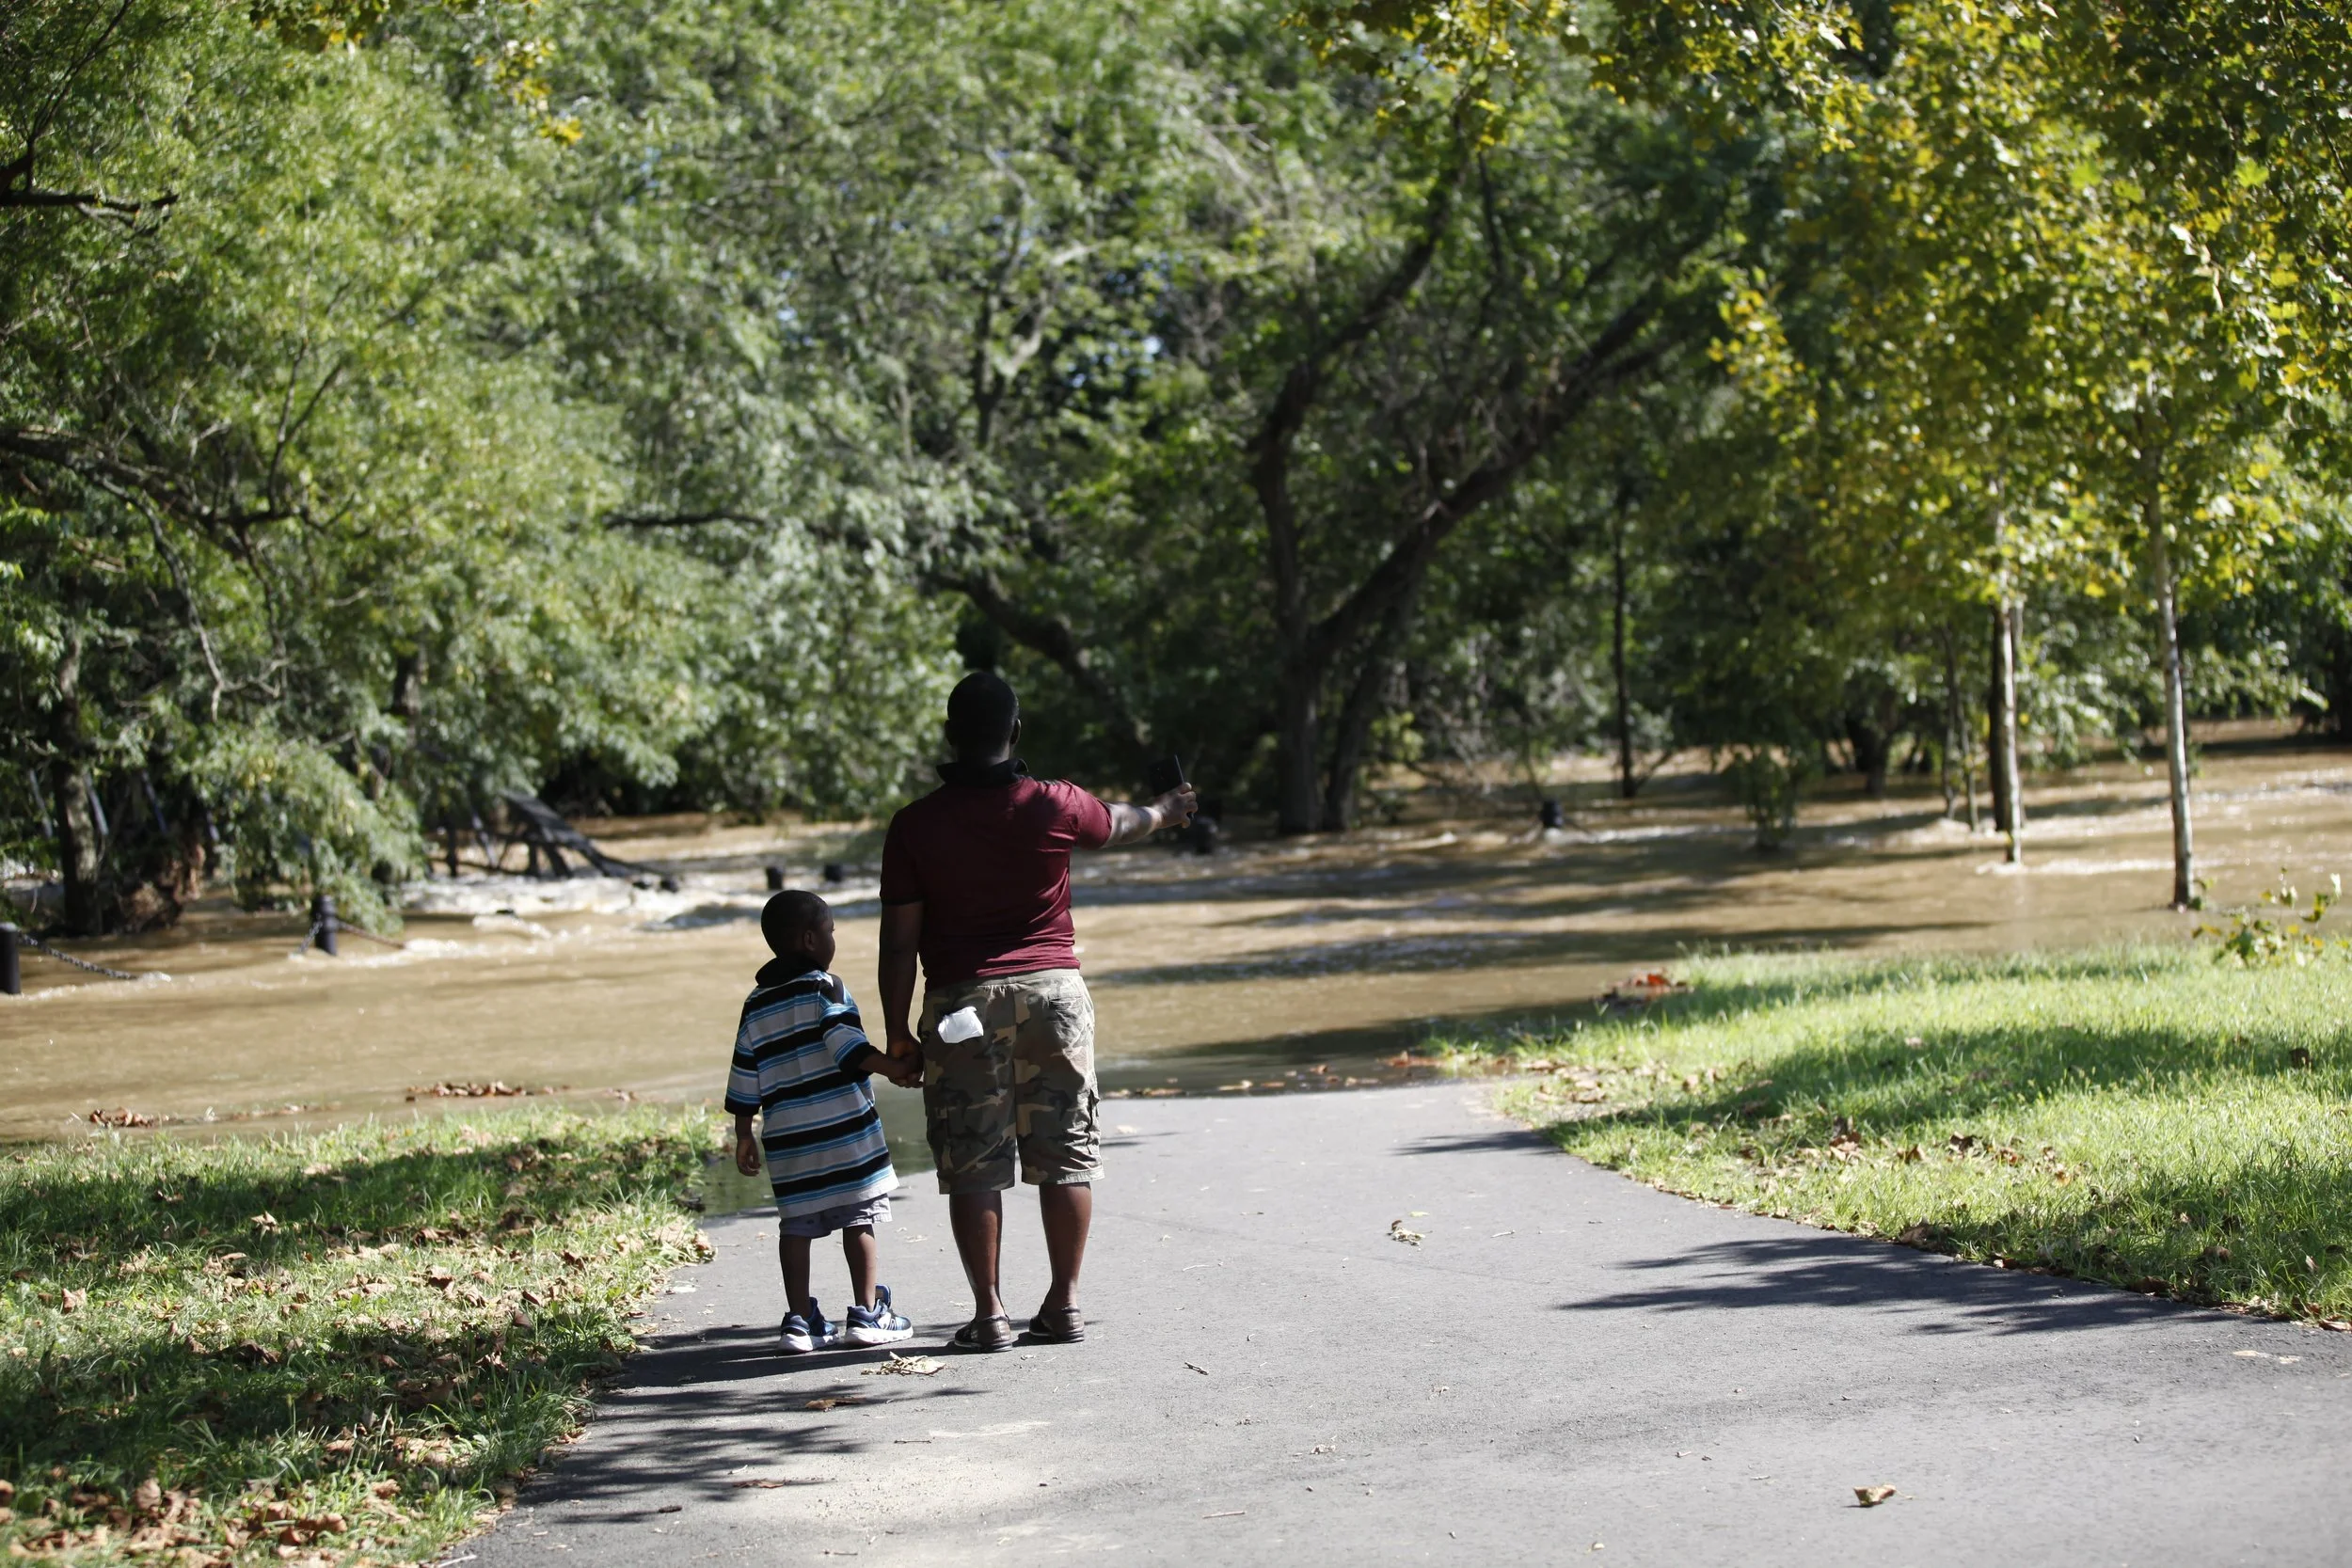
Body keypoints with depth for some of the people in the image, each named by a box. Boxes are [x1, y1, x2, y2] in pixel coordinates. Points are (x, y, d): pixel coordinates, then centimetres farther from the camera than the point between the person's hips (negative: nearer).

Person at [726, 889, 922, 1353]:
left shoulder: (756, 1003, 14)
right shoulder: (823, 986, -3)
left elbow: (745, 1080, 14)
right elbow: (846, 1044, -18)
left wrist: (743, 1137, 19)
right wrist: (892, 1068, -16)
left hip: (787, 1136, 5)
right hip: (843, 1129, -5)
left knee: (796, 1225, 7)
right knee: (860, 1219, 2)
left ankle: (800, 1321, 7)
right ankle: (867, 1314, 2)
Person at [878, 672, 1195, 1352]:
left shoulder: (914, 826, -5)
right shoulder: (1054, 806, -2)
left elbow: (899, 942, -5)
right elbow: (1120, 824, 21)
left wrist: (899, 1033, 4)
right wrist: (1167, 810, 44)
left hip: (961, 1001, -1)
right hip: (1053, 989, 2)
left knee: (973, 1167, 3)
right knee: (1065, 1156, 9)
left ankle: (988, 1314, 1)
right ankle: (1064, 1303, 11)